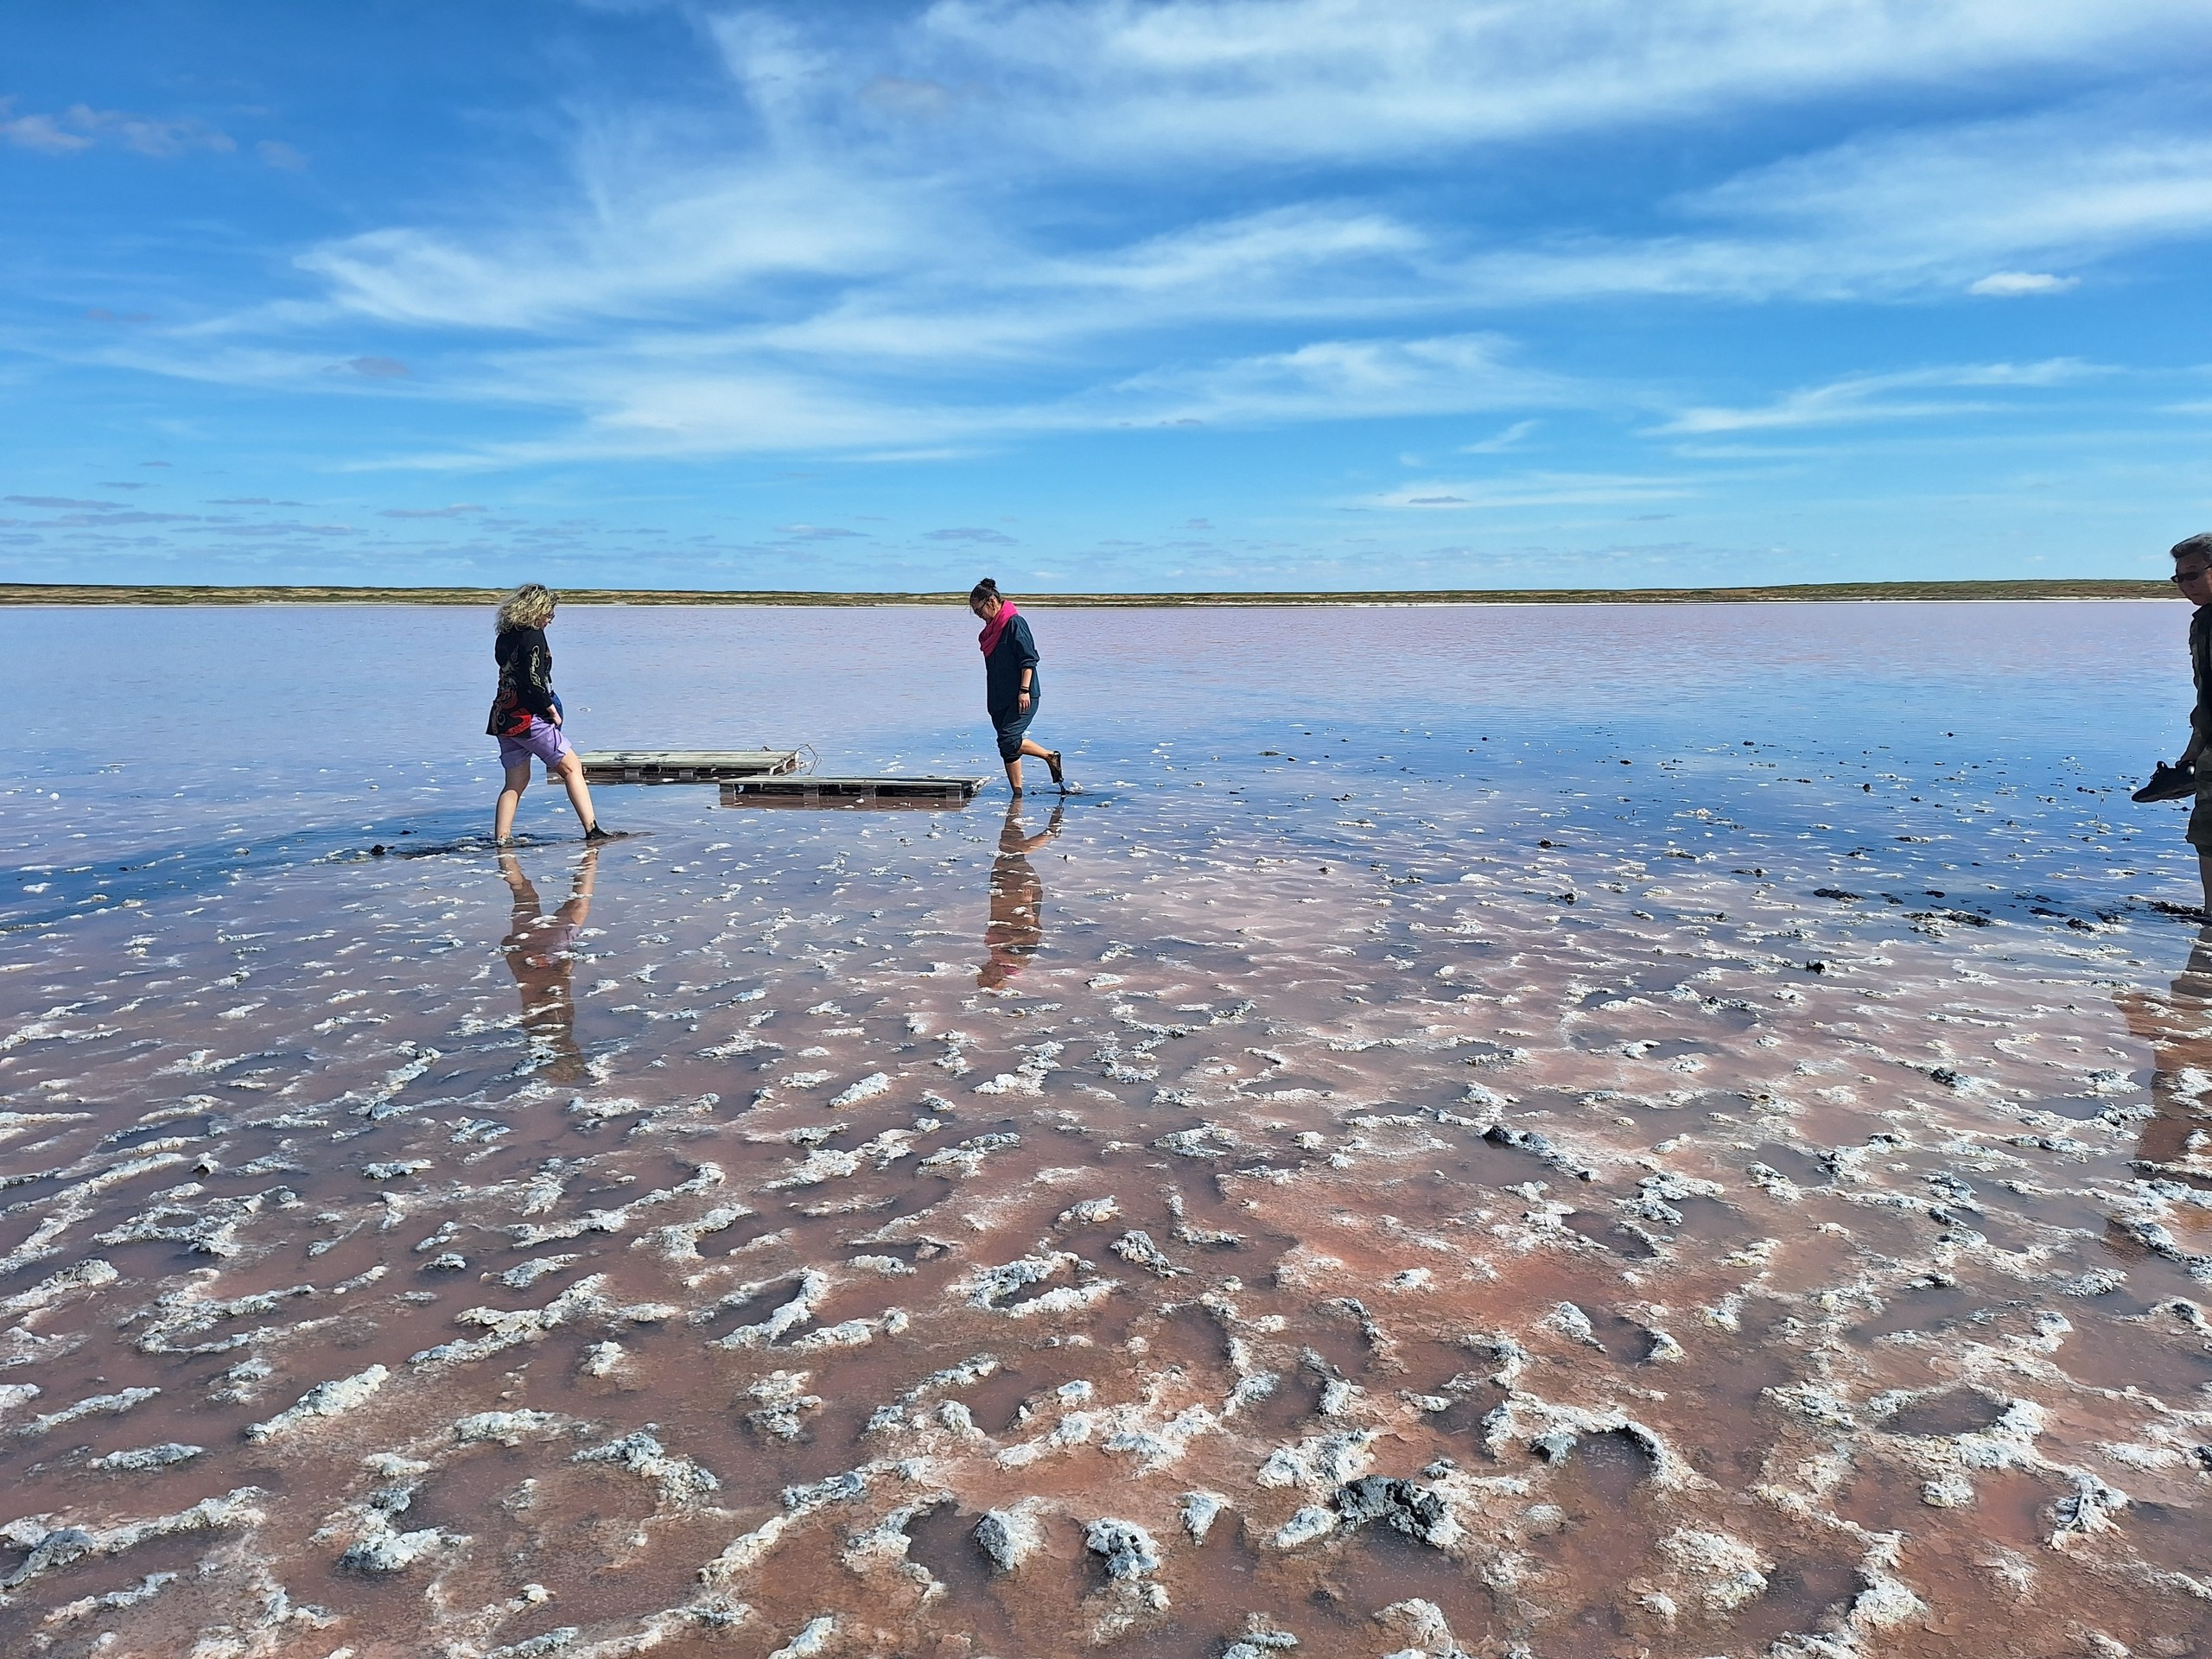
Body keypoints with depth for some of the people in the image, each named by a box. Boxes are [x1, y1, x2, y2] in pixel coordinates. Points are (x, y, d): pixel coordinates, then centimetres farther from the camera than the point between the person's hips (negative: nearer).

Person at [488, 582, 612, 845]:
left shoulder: (504, 636, 13)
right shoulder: (533, 636, -11)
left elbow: (509, 670, 15)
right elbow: (534, 681, -19)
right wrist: (551, 709, -8)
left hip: (502, 718, 8)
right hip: (528, 717, -8)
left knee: (516, 781, 13)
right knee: (572, 766, 1)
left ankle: (501, 839, 9)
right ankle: (592, 830, 0)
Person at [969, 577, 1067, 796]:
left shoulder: (1015, 623, -10)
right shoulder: (992, 628, 16)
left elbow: (1029, 659, -15)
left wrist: (1024, 690, -21)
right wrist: (991, 701, 22)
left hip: (1021, 697, -9)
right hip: (1000, 699, 9)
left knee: (1008, 741, -18)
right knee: (1007, 748, 5)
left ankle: (1051, 756, 1)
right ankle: (1017, 794, 9)